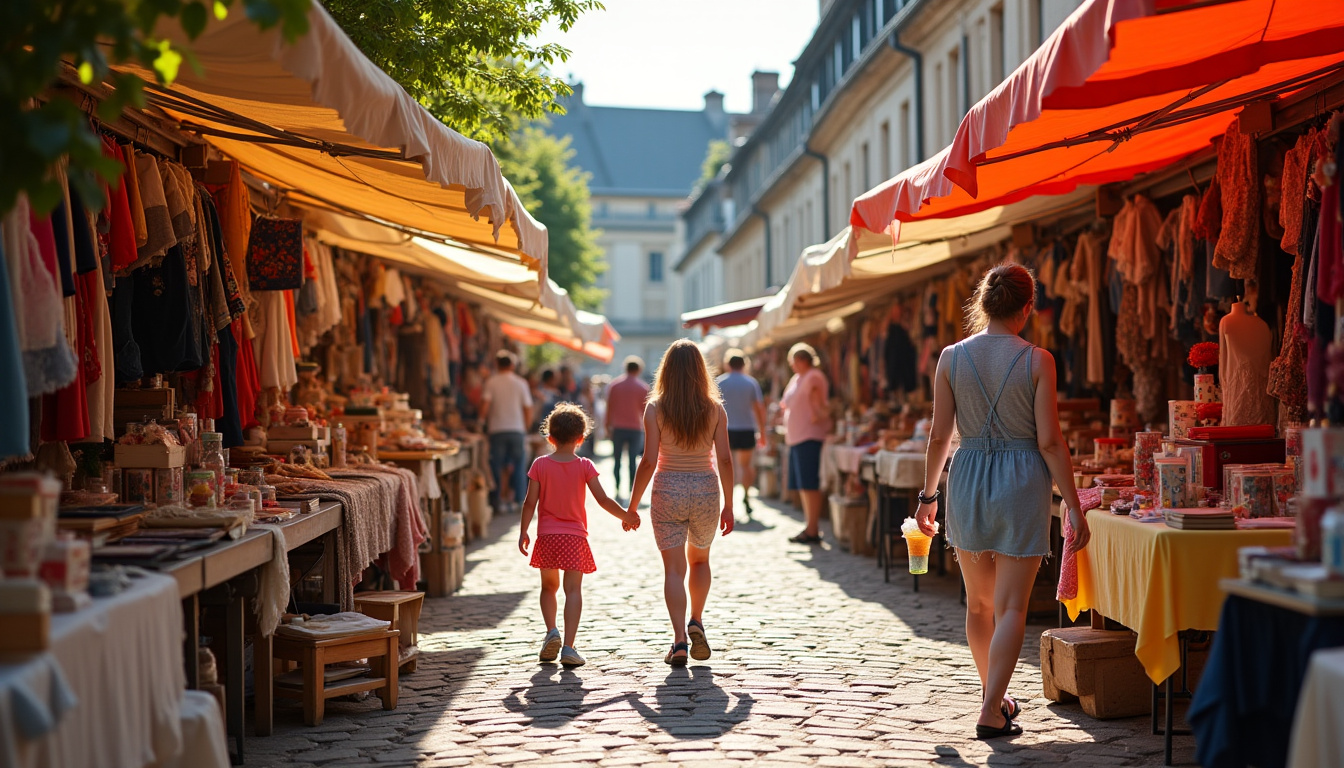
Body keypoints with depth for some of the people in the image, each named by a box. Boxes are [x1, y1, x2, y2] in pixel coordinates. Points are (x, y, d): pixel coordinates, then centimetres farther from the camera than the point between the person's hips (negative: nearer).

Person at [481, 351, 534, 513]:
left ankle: (497, 501, 4)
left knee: (497, 467, 5)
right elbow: (528, 411, 2)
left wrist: (485, 421, 6)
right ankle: (518, 501, 7)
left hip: (496, 430, -1)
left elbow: (484, 409, -11)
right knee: (518, 467, 8)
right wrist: (525, 427, 15)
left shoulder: (490, 383, -1)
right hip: (517, 430, 1)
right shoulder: (521, 383, 3)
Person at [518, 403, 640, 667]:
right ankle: (568, 647, -10)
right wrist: (626, 516, 7)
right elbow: (603, 500, -6)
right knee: (573, 590, -2)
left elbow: (530, 502, -3)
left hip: (546, 536, 1)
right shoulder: (584, 466, -3)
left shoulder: (540, 465, -1)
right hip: (575, 536, -1)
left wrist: (523, 532, 6)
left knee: (549, 587, 19)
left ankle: (551, 631, 1)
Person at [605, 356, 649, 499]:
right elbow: (644, 410, -1)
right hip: (635, 428, -1)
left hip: (618, 428, 1)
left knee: (617, 460, 8)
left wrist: (608, 425, 10)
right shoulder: (643, 387, -2)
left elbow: (609, 407, 2)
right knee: (632, 461, 1)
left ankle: (617, 490, 6)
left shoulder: (614, 385, 2)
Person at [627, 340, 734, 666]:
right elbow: (724, 459, -3)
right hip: (705, 492, 2)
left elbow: (649, 461, -10)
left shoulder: (655, 409, -6)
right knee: (699, 560, 24)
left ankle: (680, 639, -6)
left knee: (674, 568, 3)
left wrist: (633, 505, -1)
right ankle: (696, 622, 12)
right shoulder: (715, 409, -2)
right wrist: (728, 505, 6)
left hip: (668, 492, -2)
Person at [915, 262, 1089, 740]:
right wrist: (1073, 506, -2)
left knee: (979, 602, 18)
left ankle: (993, 695, 34)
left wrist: (929, 494, 13)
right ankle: (992, 712, -1)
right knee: (1011, 607, 3)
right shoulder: (1037, 361, -8)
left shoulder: (951, 358, -1)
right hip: (1023, 482, -3)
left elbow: (939, 435, 1)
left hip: (968, 479, 3)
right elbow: (1049, 441, -9)